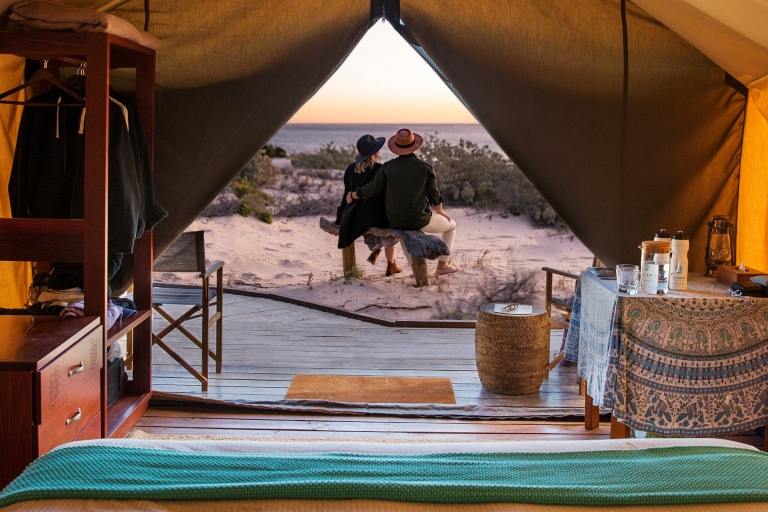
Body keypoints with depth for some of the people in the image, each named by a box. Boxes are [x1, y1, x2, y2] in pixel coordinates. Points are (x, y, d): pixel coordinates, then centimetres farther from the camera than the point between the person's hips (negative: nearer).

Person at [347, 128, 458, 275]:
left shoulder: (387, 167, -10)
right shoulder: (426, 167, -13)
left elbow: (369, 191, -8)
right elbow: (434, 196, -6)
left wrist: (352, 195, 13)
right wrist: (441, 213, 14)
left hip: (395, 221, 3)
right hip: (420, 221, -3)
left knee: (403, 230, 41)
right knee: (451, 225, 25)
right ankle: (442, 265, 25)